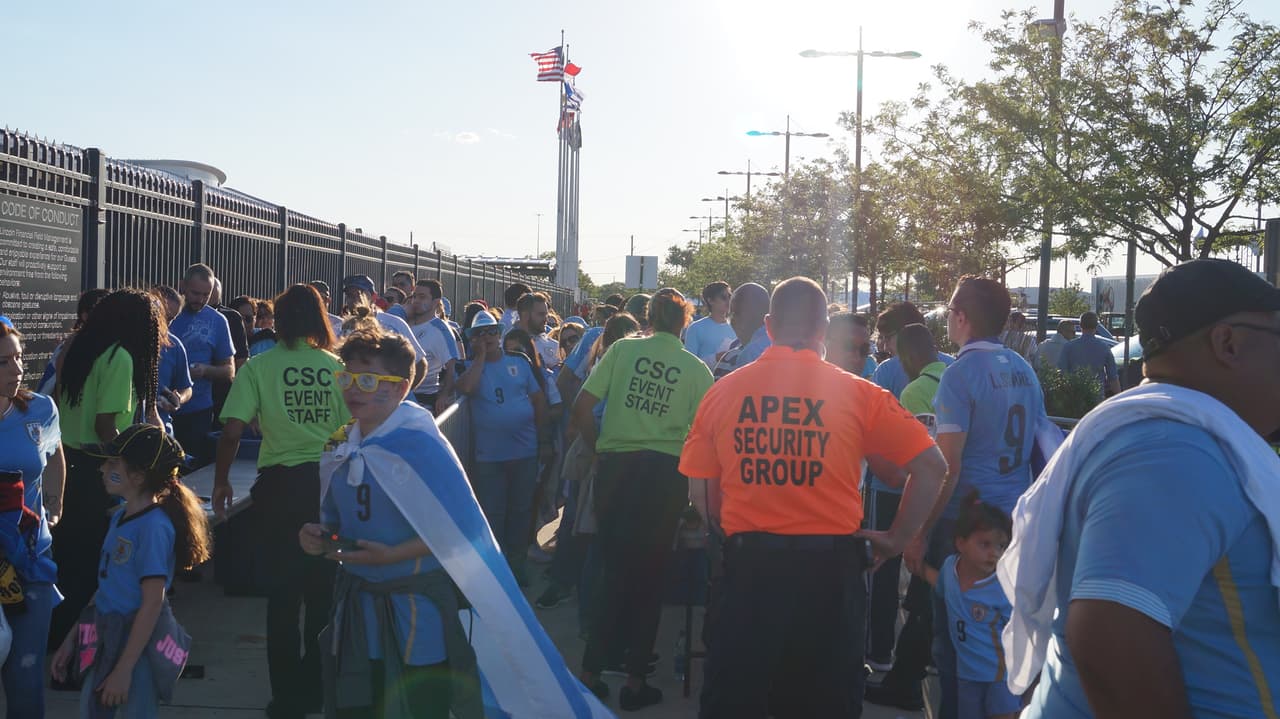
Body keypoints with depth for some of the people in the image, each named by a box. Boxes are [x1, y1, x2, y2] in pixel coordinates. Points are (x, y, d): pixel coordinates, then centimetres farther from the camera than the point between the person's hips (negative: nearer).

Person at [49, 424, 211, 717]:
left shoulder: (154, 526, -19)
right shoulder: (119, 517, 7)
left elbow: (152, 603, -20)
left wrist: (123, 669, -20)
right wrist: (71, 639, 16)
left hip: (140, 642, -8)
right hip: (107, 637, 8)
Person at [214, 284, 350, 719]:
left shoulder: (259, 367, -4)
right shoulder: (337, 367, -1)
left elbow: (232, 431, -10)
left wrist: (221, 482, 4)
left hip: (279, 486, -1)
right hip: (330, 484, 2)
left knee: (282, 594, 9)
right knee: (324, 592, 16)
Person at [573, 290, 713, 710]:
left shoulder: (622, 349, 2)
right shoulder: (697, 369, 1)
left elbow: (581, 408, -2)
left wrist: (598, 450, 12)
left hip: (616, 467, 1)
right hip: (665, 472, -1)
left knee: (613, 569, 13)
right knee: (649, 574, 9)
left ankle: (591, 673, 15)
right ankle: (635, 681, 13)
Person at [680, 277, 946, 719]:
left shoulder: (723, 391, 0)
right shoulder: (856, 393, -4)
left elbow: (700, 490, 4)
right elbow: (931, 466, -3)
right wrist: (897, 540, 6)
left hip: (749, 563, 1)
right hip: (831, 564, 0)